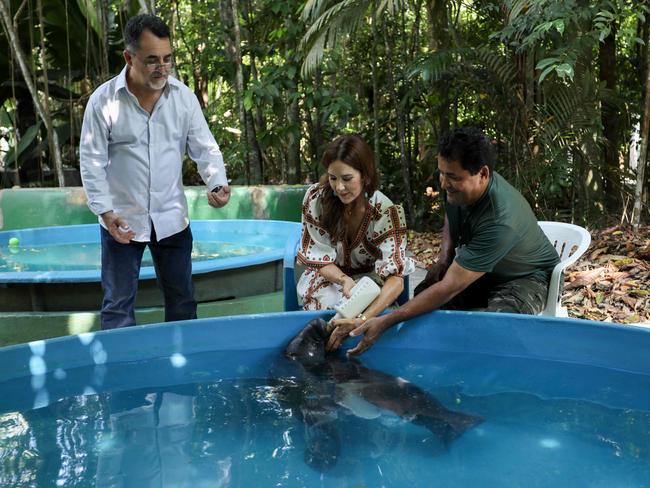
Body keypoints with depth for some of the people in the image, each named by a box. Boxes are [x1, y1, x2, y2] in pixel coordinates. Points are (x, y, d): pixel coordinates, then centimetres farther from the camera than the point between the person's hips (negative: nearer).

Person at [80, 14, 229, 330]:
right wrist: (105, 210, -15)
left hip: (172, 218, 3)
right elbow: (92, 161, -8)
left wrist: (217, 183, -19)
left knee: (182, 300, 13)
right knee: (118, 304, 6)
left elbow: (205, 149, -1)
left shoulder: (184, 97, -3)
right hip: (122, 220, -2)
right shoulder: (103, 100, -10)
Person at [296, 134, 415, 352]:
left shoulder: (387, 212, -25)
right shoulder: (316, 198, -19)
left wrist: (363, 318, -50)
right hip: (330, 275, 1)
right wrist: (344, 281, -34)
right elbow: (319, 258, -11)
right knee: (326, 304, -30)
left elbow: (395, 279, -33)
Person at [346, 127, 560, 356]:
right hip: (477, 267, 7)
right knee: (422, 294, -17)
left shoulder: (500, 222, -40)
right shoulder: (457, 185, -16)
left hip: (527, 275, -7)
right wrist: (444, 258, -7)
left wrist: (386, 321, -40)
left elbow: (450, 287, -40)